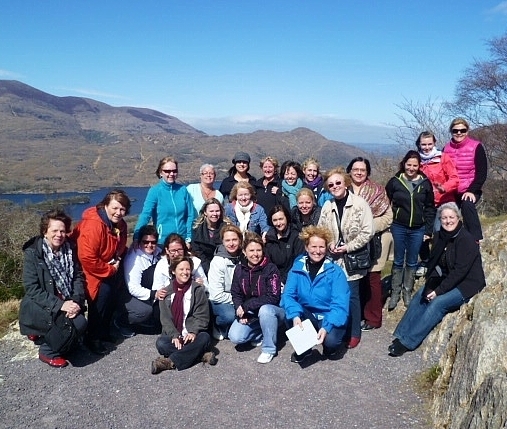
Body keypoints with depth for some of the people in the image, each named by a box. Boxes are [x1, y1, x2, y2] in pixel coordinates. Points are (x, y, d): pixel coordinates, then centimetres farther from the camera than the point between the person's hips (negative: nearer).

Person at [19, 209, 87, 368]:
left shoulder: (70, 249, 1)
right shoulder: (32, 253, -12)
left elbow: (78, 277, 3)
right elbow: (31, 288, -17)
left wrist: (76, 300, -16)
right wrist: (59, 305, -26)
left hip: (66, 303, 6)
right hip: (39, 306, -6)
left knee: (80, 324, -19)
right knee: (67, 324, -30)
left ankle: (43, 335, 13)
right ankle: (48, 352, 2)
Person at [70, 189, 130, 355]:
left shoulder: (120, 224, -1)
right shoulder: (93, 225, -29)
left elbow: (120, 248, 15)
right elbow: (87, 259, -31)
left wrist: (117, 261, -5)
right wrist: (110, 270, -21)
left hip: (110, 267, 8)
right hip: (89, 269, -8)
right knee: (103, 293, -19)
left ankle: (103, 331, 19)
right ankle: (93, 338, -3)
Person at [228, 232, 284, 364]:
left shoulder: (271, 269, -15)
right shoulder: (239, 269, 0)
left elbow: (272, 297, -22)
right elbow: (236, 294, 3)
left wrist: (246, 306, -22)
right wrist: (240, 311, -17)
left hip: (271, 310, -4)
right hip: (249, 313, 4)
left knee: (265, 310, -38)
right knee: (235, 337, -18)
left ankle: (269, 349, -16)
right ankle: (260, 335, 12)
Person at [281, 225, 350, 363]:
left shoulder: (335, 271, -14)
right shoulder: (297, 268, -6)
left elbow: (340, 305, -20)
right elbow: (288, 295, -13)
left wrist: (326, 327, -35)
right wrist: (295, 315, -33)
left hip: (330, 318, -2)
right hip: (307, 316, 3)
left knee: (330, 340, -32)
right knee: (289, 313, -28)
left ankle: (330, 346, 8)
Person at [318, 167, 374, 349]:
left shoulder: (360, 204, -9)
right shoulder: (327, 206, 4)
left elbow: (367, 232, -12)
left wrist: (348, 247, -14)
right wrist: (329, 244, -6)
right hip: (333, 259, 4)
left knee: (351, 296, 1)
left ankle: (354, 333, 18)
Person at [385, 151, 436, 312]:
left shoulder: (425, 183, 0)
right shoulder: (394, 182, -4)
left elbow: (430, 208, 4)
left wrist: (428, 230, 1)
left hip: (418, 230, 1)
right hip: (398, 228, -1)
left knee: (412, 262, 11)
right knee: (398, 261, 7)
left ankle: (407, 292, 24)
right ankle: (395, 293, 17)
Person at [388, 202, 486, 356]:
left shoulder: (466, 239, -18)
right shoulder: (442, 236, 5)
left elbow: (460, 271, -23)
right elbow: (434, 264, 7)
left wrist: (439, 290, -24)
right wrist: (430, 284, -10)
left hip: (467, 285, -8)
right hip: (449, 280, 8)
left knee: (438, 303, -26)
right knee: (420, 295, -9)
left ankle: (407, 342, -24)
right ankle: (402, 335, -8)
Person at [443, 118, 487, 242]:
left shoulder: (476, 147, -4)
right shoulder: (446, 148, 6)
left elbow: (482, 173, -7)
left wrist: (472, 190, -18)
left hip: (470, 191, -4)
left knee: (467, 205, -33)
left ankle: (475, 240, -30)